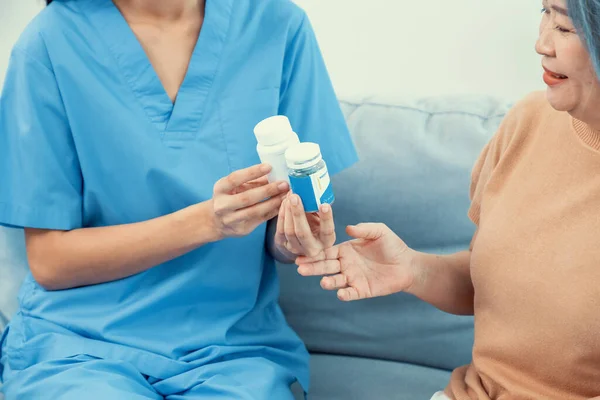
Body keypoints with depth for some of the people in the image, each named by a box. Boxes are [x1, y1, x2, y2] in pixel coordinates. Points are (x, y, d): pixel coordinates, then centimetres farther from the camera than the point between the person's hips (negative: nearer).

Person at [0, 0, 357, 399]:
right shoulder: (51, 43, -10)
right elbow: (49, 260, -9)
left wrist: (293, 236, -21)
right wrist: (207, 220, -21)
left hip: (233, 345, 3)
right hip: (81, 342, -2)